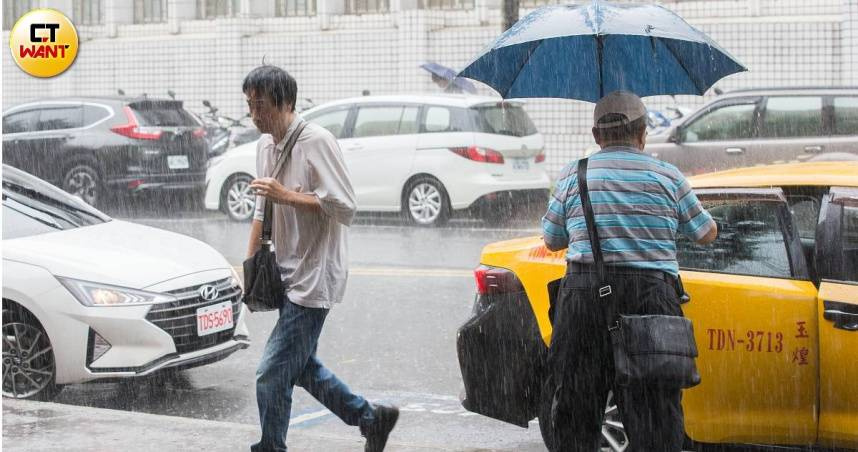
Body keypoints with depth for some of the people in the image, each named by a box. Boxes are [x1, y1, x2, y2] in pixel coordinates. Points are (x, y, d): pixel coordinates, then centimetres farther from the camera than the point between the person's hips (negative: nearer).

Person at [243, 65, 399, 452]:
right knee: (302, 366, 16)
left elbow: (345, 208, -21)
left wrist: (286, 195, -24)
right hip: (289, 275, 9)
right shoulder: (265, 145, 10)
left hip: (313, 277, -9)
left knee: (272, 374, -7)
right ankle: (371, 418, 29)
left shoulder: (317, 142, -16)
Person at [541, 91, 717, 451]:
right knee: (654, 413, 4)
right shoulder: (667, 177, 4)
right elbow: (707, 234, 15)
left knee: (574, 409, 9)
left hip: (584, 296, 1)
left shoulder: (573, 176, 6)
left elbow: (551, 240, 14)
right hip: (651, 296, -1)